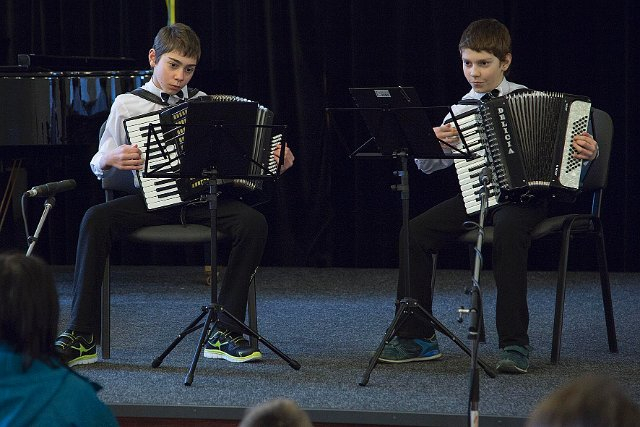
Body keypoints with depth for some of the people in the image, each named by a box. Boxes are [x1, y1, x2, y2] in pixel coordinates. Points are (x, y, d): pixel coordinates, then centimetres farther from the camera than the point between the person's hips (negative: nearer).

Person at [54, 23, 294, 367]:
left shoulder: (203, 103, 15)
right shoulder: (127, 105, 8)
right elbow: (98, 165, 6)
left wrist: (275, 162, -4)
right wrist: (111, 159, -17)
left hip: (202, 197, 1)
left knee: (254, 223, -27)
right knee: (96, 219, -29)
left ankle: (225, 333, -19)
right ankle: (82, 337, -23)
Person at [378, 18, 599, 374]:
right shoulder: (461, 111, 11)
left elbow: (565, 141, 2)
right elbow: (427, 165, 10)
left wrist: (588, 153, -20)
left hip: (523, 194, -4)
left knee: (507, 230, -37)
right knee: (414, 232, -16)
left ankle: (514, 343, -32)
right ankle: (416, 337, -6)